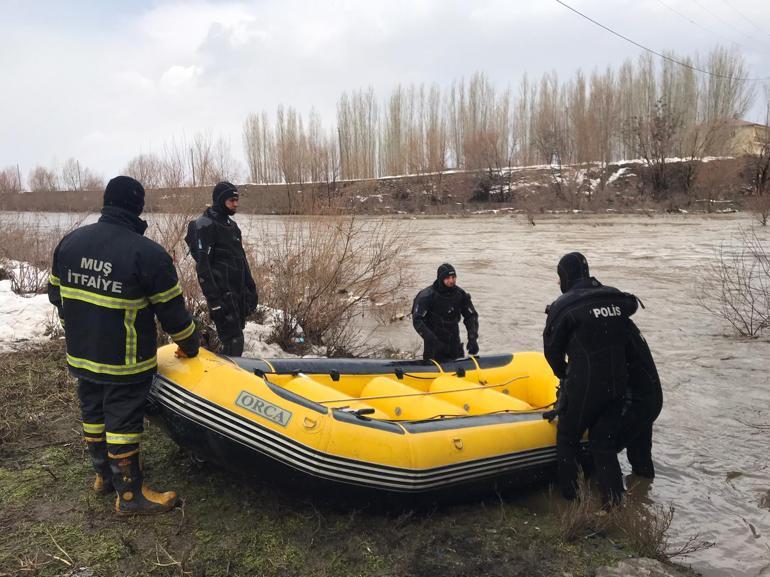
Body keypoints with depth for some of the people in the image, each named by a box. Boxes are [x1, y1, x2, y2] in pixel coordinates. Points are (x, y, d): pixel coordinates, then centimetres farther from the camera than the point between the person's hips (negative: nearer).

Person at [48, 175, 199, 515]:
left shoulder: (70, 242, 1)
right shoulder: (148, 254, -19)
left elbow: (56, 294, 12)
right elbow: (171, 310, -13)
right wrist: (189, 345, 3)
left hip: (80, 354, 7)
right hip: (125, 361, -6)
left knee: (93, 413, 20)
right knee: (123, 421, 4)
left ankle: (104, 474, 40)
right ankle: (129, 495, 16)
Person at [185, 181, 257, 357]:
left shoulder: (231, 224, 18)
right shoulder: (205, 225, -10)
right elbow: (203, 264, -16)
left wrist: (250, 287, 19)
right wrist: (213, 299, -21)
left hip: (238, 290, 9)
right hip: (222, 293, -9)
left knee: (235, 336, 12)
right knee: (233, 340, -12)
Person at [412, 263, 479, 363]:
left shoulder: (460, 294, -4)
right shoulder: (427, 296, -17)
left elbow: (471, 316, 2)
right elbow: (417, 320, -19)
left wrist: (473, 338, -11)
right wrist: (431, 339, -30)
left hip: (454, 340, 4)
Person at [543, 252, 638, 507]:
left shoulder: (563, 306, -9)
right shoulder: (616, 298, 6)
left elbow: (552, 349, -2)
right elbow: (632, 304, 31)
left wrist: (564, 375, 16)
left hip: (583, 387, -5)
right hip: (617, 385, 5)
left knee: (567, 440, 13)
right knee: (604, 444, 15)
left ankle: (570, 497, 20)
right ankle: (615, 502, 14)